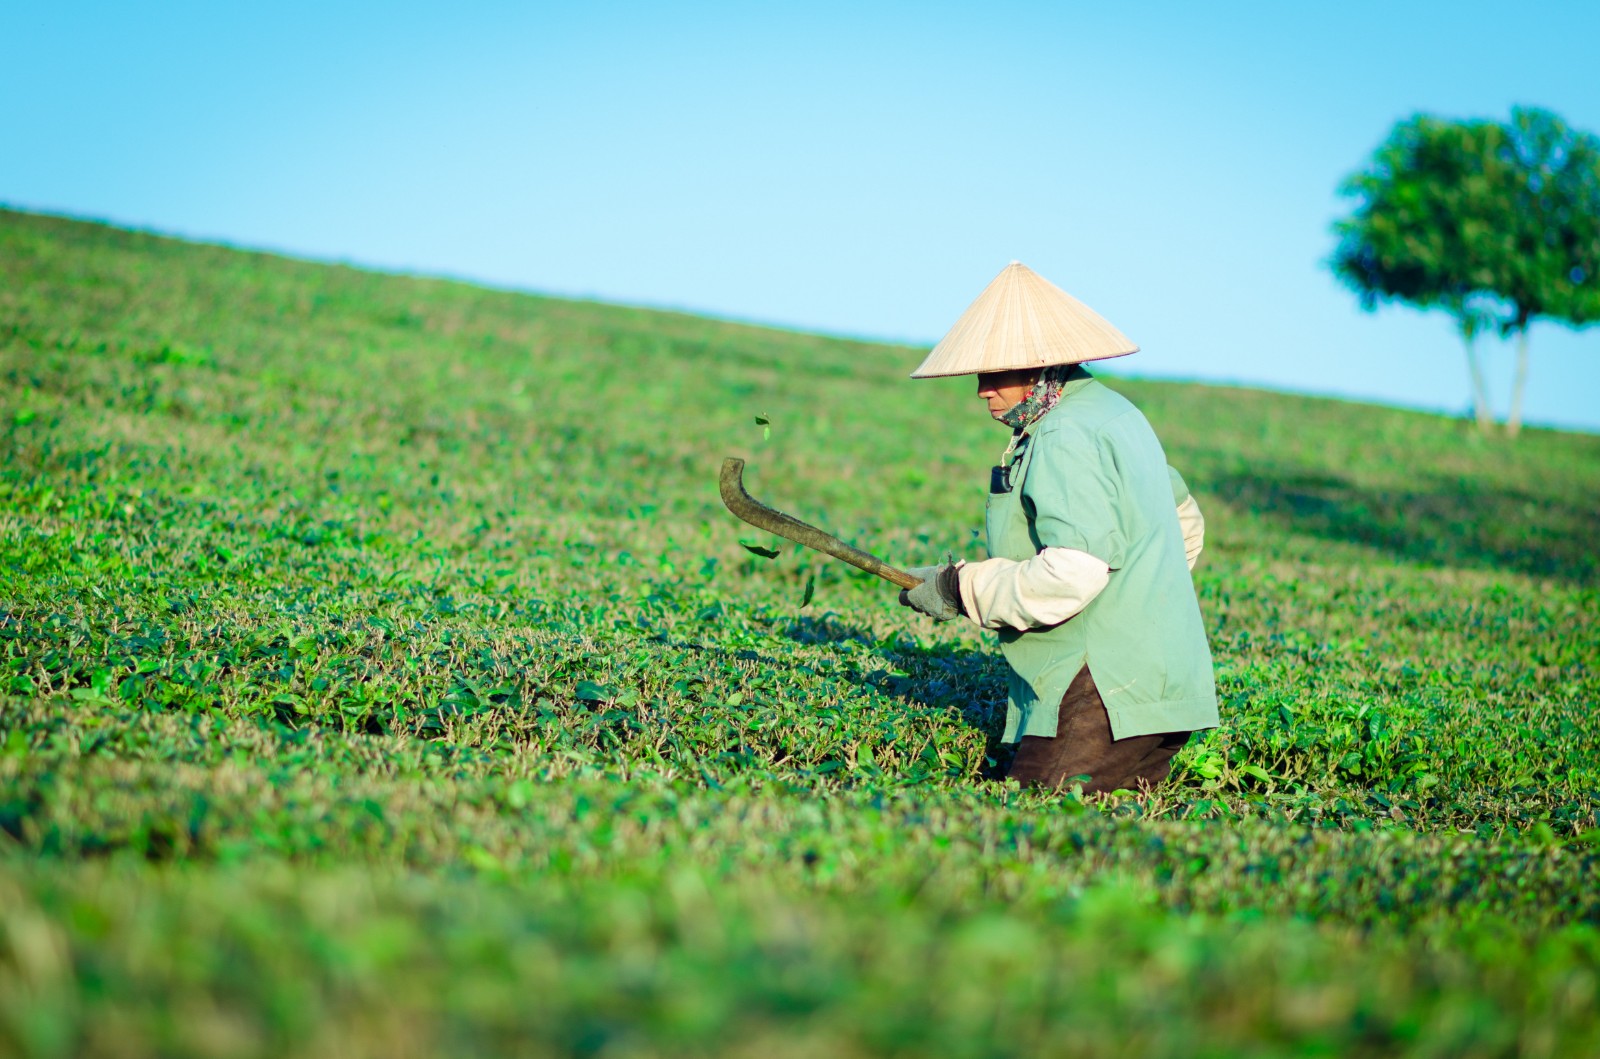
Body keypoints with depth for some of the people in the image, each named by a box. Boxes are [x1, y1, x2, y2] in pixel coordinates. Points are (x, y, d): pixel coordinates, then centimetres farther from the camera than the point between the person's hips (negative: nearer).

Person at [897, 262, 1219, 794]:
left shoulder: (1065, 437, -14)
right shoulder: (1117, 411, 19)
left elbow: (1070, 574, -25)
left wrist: (958, 589, -14)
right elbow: (1186, 524, 30)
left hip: (1108, 691, -10)